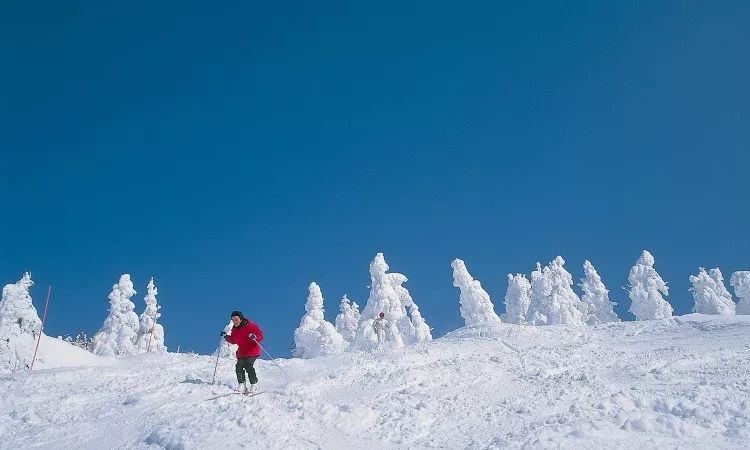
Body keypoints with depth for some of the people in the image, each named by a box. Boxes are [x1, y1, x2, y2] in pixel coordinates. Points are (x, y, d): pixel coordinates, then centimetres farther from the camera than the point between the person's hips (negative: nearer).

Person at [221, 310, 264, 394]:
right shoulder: (234, 329, 9)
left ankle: (254, 385, -11)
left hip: (252, 351, -6)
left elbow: (260, 335, -12)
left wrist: (255, 337, -33)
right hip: (242, 352, 6)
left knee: (248, 366, -20)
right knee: (239, 367, -10)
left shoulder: (250, 325, -11)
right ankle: (242, 385, -4)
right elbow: (233, 340, 21)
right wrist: (226, 337, 5)